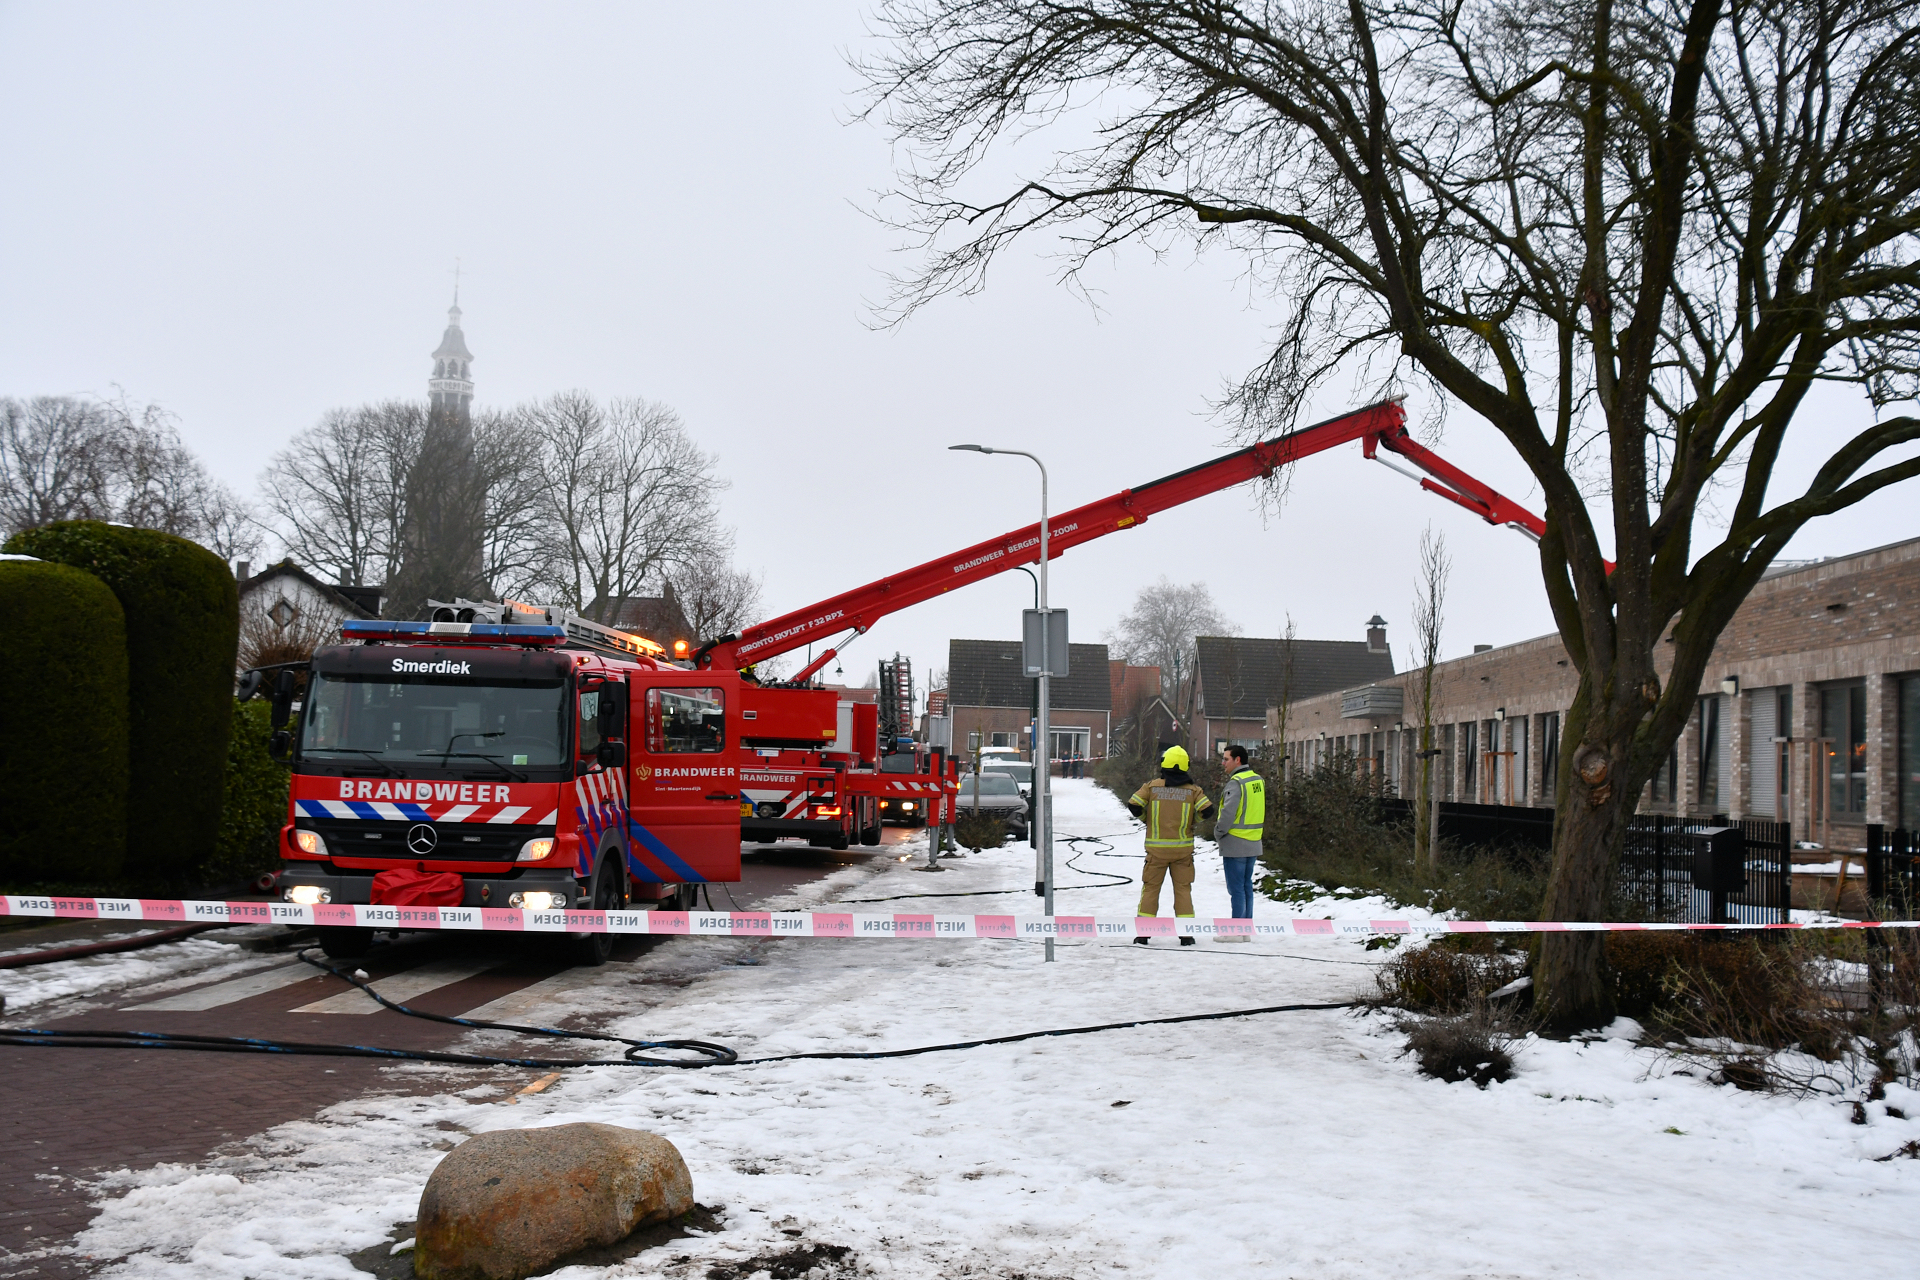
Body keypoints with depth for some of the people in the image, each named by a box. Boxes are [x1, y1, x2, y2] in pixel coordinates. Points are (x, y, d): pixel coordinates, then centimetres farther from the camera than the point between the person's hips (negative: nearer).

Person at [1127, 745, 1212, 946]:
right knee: (1183, 888, 8)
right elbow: (1206, 811, -11)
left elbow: (1133, 806, -6)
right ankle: (1186, 933, 4)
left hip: (1157, 847, -1)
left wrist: (1146, 819, 13)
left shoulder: (1152, 787, -3)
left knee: (1150, 887, 8)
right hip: (1183, 848, 1)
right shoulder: (1193, 790, -1)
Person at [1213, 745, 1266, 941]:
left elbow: (1228, 814, -21)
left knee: (1236, 887, -3)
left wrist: (1218, 834, -7)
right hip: (1253, 843, 8)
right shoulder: (1258, 780, 10)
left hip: (1235, 844, -8)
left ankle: (1237, 932, -1)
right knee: (1247, 886, 13)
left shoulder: (1236, 783, -16)